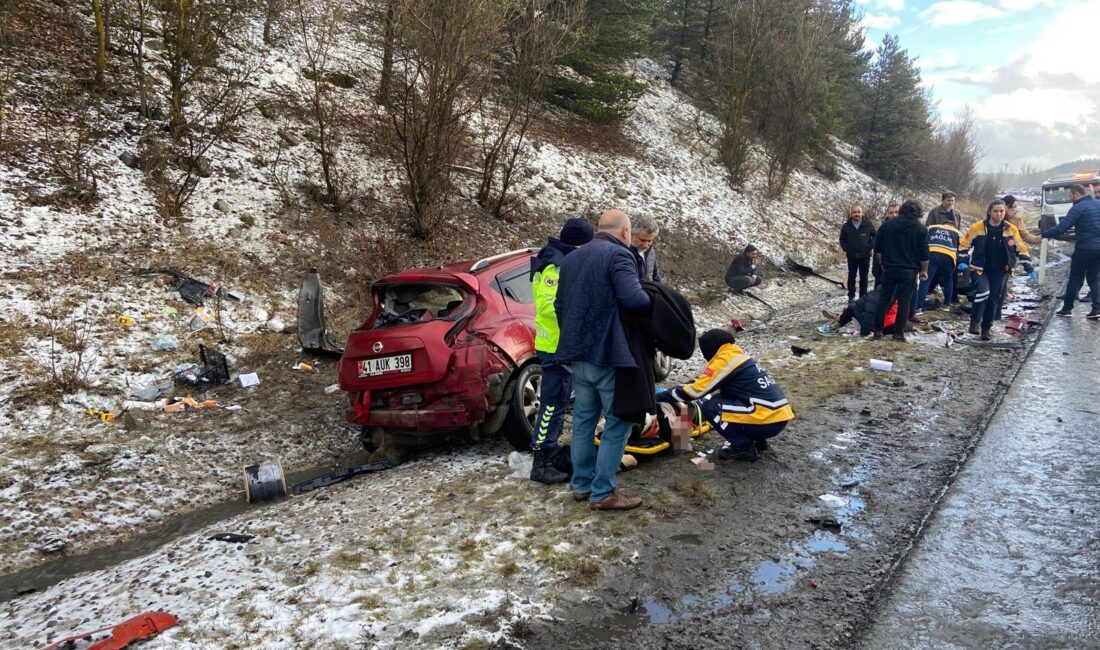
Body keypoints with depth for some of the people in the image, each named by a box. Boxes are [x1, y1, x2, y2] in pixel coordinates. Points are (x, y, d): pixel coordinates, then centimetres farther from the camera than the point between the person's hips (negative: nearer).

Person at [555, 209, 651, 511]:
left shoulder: (571, 258, 14)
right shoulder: (619, 255, -12)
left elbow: (560, 304, 18)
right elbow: (633, 298, -25)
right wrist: (652, 300, -4)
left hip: (578, 353, 8)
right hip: (610, 354, -8)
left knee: (583, 419, 17)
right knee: (617, 423, 2)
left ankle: (581, 484, 25)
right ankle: (603, 492, 4)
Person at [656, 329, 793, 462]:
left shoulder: (724, 360, -8)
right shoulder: (738, 356, 19)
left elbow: (697, 390, -8)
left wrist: (662, 396, 2)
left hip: (767, 421, -9)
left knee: (708, 406, -5)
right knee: (719, 399, 19)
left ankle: (743, 448, -2)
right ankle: (757, 439, 17)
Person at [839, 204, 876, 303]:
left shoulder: (868, 225, -4)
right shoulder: (846, 226, -2)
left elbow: (874, 236, 5)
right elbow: (842, 239, 8)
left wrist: (871, 247, -5)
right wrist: (845, 249, -4)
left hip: (865, 255, 0)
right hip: (852, 256, 0)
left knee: (864, 277, 8)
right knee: (851, 276, 7)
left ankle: (863, 295, 18)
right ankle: (851, 296, 14)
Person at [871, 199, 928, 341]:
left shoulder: (887, 225, 2)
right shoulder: (921, 229, -4)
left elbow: (877, 249, 5)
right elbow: (924, 254, -5)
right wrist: (924, 270, 8)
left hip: (889, 269, 2)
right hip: (909, 271, -2)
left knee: (884, 299, 10)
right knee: (904, 301, 2)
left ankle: (877, 330, 10)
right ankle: (899, 332, 2)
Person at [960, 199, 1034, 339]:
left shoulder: (1011, 230, -2)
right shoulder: (978, 227, -9)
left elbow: (1021, 248, 6)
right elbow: (964, 244, -1)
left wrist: (1027, 265, 0)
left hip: (999, 271, 3)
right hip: (980, 269, -3)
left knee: (994, 300, 6)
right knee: (983, 292, -25)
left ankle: (986, 328, 21)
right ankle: (974, 322, -9)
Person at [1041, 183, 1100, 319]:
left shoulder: (1078, 208, -13)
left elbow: (1062, 228, -19)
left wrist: (1044, 234, -10)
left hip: (1085, 248, -6)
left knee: (1075, 278, 6)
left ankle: (1067, 308, 12)